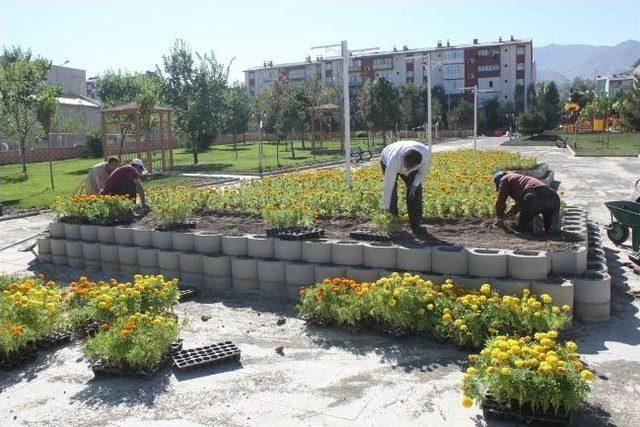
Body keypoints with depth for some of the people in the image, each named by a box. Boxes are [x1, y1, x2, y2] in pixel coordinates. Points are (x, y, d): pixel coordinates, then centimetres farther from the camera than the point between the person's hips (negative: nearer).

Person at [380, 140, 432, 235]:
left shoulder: (426, 153, -38)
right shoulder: (394, 161, -45)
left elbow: (423, 171, -15)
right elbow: (388, 186, -37)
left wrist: (414, 186, -27)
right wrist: (387, 208, -34)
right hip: (386, 160, -2)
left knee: (417, 190, -12)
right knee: (392, 189, -18)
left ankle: (415, 224, -6)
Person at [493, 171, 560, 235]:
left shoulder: (505, 179, 20)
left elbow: (500, 202, 19)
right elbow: (519, 204, 53)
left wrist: (500, 217, 36)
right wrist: (506, 216, 60)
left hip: (533, 198, -7)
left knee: (522, 226, 12)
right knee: (548, 225, 24)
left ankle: (535, 223, -16)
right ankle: (554, 219, -7)